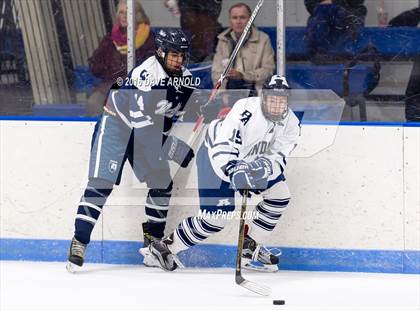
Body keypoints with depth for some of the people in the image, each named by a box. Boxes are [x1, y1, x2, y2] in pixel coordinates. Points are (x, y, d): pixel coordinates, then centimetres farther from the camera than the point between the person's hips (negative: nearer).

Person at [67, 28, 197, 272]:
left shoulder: (185, 78, -4)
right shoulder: (147, 74, -29)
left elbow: (172, 112, 12)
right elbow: (141, 120, -33)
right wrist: (175, 148, -31)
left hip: (147, 129, 8)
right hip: (116, 122, -8)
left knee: (162, 183, 6)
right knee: (102, 182, -16)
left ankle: (153, 239, 23)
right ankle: (79, 241, -17)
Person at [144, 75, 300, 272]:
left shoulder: (290, 123, -14)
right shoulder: (247, 109, -33)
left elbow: (278, 158, -21)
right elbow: (223, 148, -38)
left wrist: (264, 167, -42)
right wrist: (233, 170, -54)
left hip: (252, 160, 7)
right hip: (215, 156, -7)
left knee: (280, 193, -3)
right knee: (215, 219, -14)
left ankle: (250, 249, 11)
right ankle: (166, 247, 3)